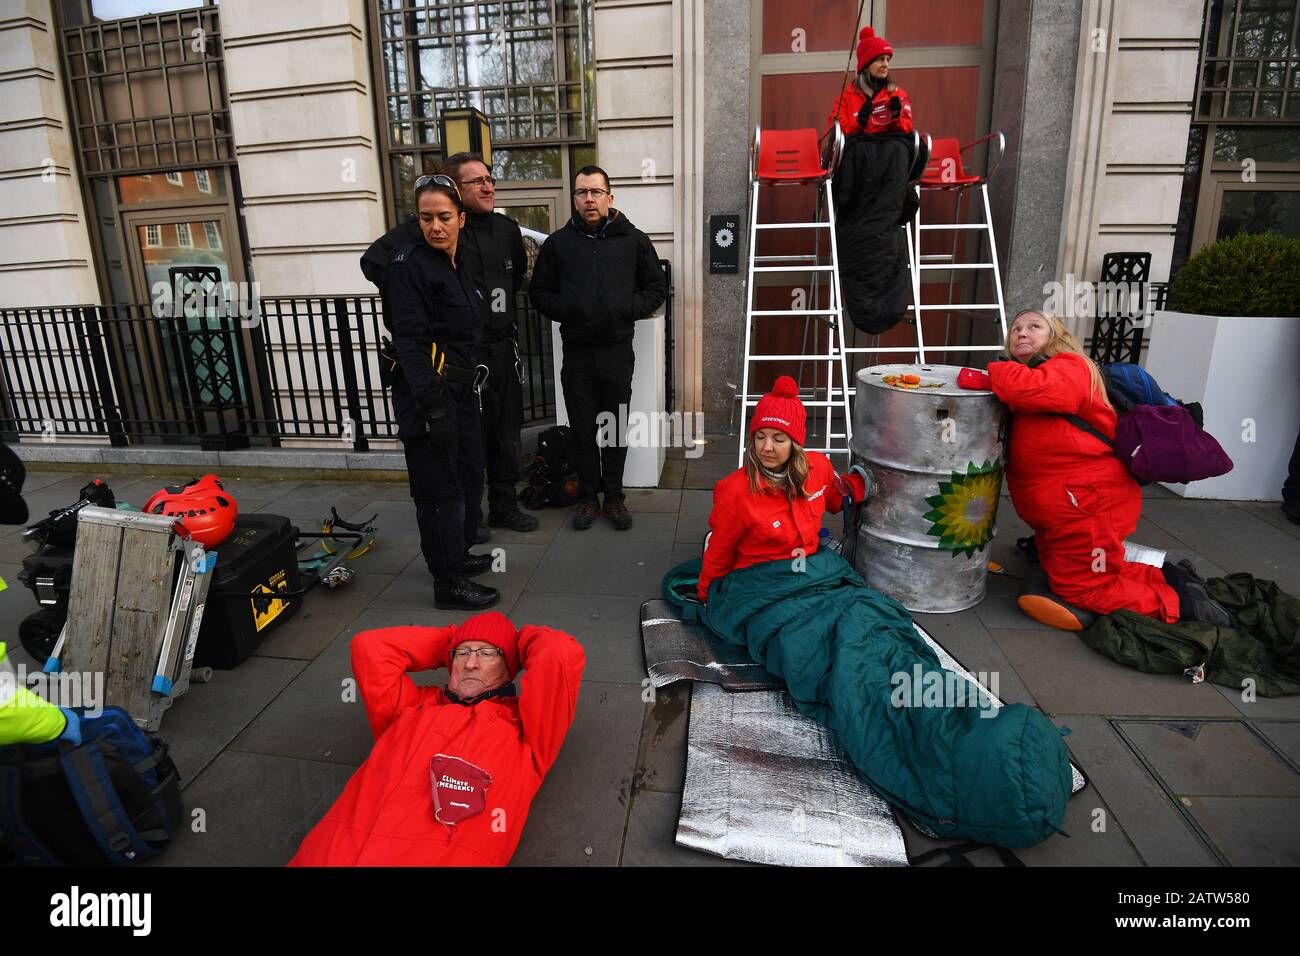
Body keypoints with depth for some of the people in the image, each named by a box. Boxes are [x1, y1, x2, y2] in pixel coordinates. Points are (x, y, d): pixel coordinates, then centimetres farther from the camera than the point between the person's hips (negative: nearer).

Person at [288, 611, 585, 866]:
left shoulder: (522, 726, 13)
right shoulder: (412, 707, 25)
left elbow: (562, 654, 2)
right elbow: (369, 646, 22)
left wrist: (521, 640, 23)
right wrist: (450, 640, 28)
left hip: (442, 856, -3)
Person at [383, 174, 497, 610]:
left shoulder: (462, 265, 13)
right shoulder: (409, 264, -11)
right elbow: (410, 340, -19)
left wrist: (470, 388, 17)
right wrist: (434, 406, -26)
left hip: (462, 389, 9)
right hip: (428, 393, -8)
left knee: (470, 477, 18)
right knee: (441, 489, -1)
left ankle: (457, 554, 36)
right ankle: (448, 583, 10)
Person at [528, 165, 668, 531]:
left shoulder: (633, 239, 3)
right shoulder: (558, 242, 5)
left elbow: (657, 287, 7)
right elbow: (539, 291, 10)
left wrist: (630, 308, -9)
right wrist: (563, 310, -8)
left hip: (617, 350, 0)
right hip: (576, 352, 1)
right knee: (582, 430, 9)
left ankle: (614, 496, 24)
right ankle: (588, 496, 24)